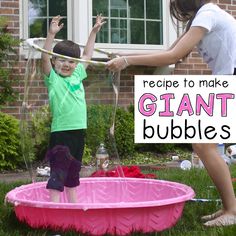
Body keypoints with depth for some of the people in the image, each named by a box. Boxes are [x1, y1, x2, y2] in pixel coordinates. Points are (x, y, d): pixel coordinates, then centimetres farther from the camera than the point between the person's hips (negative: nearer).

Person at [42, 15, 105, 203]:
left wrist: (94, 32, 28)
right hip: (60, 132, -6)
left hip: (79, 131, 7)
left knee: (73, 172, 17)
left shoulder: (77, 75, 12)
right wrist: (51, 34, -30)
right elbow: (45, 58, -20)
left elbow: (87, 55, 24)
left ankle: (73, 205, 28)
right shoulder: (53, 78, -4)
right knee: (58, 172, -6)